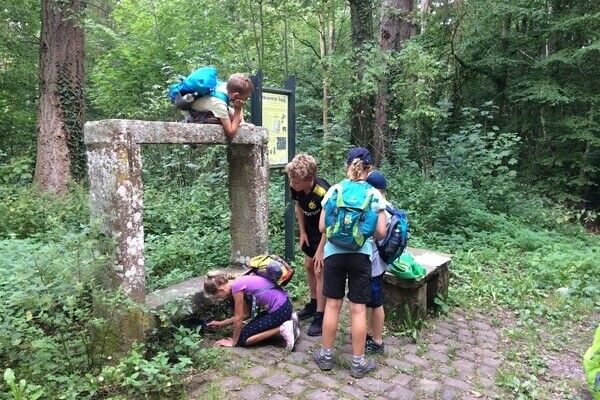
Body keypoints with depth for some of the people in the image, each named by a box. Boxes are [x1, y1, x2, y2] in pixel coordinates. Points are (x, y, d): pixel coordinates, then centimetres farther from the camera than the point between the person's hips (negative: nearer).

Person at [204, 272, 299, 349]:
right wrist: (222, 324, 21)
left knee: (242, 339, 0)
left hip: (280, 310, -9)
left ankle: (281, 329, -6)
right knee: (252, 327, 24)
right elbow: (245, 314, 17)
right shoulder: (239, 282, 12)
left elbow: (238, 318, -9)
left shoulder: (236, 286, -15)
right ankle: (287, 319, 14)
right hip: (282, 305, 9)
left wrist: (233, 342, 4)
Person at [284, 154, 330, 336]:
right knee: (309, 267, 16)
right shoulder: (295, 188, -18)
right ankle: (314, 304, 35)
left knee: (320, 272, -6)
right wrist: (302, 232, 1)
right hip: (310, 231, 7)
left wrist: (321, 249, -22)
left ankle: (320, 317, 3)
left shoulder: (323, 192, -37)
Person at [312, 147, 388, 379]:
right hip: (361, 255, -1)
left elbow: (322, 227, -1)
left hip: (334, 253, 1)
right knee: (358, 309, 6)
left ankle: (326, 356, 25)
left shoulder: (334, 190, -2)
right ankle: (358, 363, 18)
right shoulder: (373, 194, -4)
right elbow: (381, 232, -5)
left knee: (332, 305, 12)